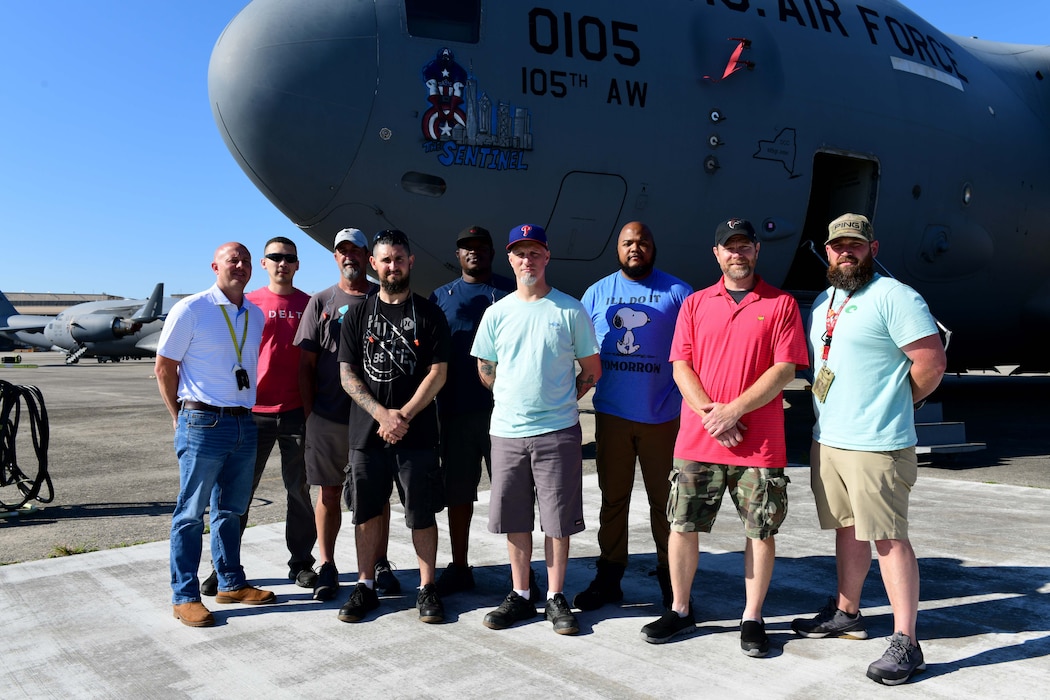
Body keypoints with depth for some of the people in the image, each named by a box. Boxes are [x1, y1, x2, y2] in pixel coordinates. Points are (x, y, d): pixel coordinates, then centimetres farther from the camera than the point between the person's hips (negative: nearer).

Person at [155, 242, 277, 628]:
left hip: (244, 423, 6)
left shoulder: (256, 316, 11)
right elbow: (163, 367, -2)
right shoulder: (191, 310, -5)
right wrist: (181, 418, 0)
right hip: (203, 424, -6)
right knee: (191, 512, 2)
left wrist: (248, 411, 11)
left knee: (231, 509, 16)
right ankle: (185, 596, 11)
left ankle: (231, 583, 27)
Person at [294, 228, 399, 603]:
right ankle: (327, 566, 19)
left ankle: (380, 565, 17)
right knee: (329, 491, 7)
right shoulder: (321, 302, 7)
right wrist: (309, 412, 0)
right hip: (328, 417, 1)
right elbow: (305, 363, 6)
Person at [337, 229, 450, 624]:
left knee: (422, 514, 3)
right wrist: (382, 413, -11)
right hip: (366, 432, 2)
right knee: (366, 511, 9)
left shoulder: (429, 315, 4)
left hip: (417, 433, -2)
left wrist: (404, 415, -12)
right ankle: (365, 588, 22)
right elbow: (347, 373, 3)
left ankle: (426, 589, 14)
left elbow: (438, 372, -3)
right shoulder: (358, 315, 9)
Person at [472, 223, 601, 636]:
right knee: (516, 520, 10)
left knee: (558, 519, 4)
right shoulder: (497, 313, 6)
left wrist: (561, 400, 3)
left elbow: (592, 370, 7)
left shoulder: (570, 311, 0)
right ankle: (520, 596, 24)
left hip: (558, 432, -2)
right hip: (507, 431, 2)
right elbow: (486, 371, 15)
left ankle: (556, 598, 18)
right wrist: (514, 400, 11)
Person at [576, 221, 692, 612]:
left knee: (664, 499, 7)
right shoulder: (597, 293, 9)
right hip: (611, 414, 2)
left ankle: (669, 577, 22)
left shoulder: (677, 293, 2)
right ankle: (608, 577, 22)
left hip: (662, 416, -2)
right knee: (613, 498, 10)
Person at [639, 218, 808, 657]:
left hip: (759, 443, -2)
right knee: (683, 525, 6)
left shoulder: (782, 304, 3)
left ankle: (752, 619, 21)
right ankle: (680, 611, 23)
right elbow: (681, 366, 3)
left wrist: (733, 411, -13)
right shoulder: (695, 304, 10)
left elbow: (784, 369, -6)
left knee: (761, 530, 5)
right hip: (697, 440, 2)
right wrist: (708, 412, -12)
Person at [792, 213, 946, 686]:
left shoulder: (894, 297, -11)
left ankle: (906, 643, 3)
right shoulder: (823, 302, 15)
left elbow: (932, 363, -14)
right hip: (827, 439, 8)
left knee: (888, 538, -4)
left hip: (877, 446, -8)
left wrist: (890, 407, -3)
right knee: (847, 528, 18)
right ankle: (846, 613, 32)